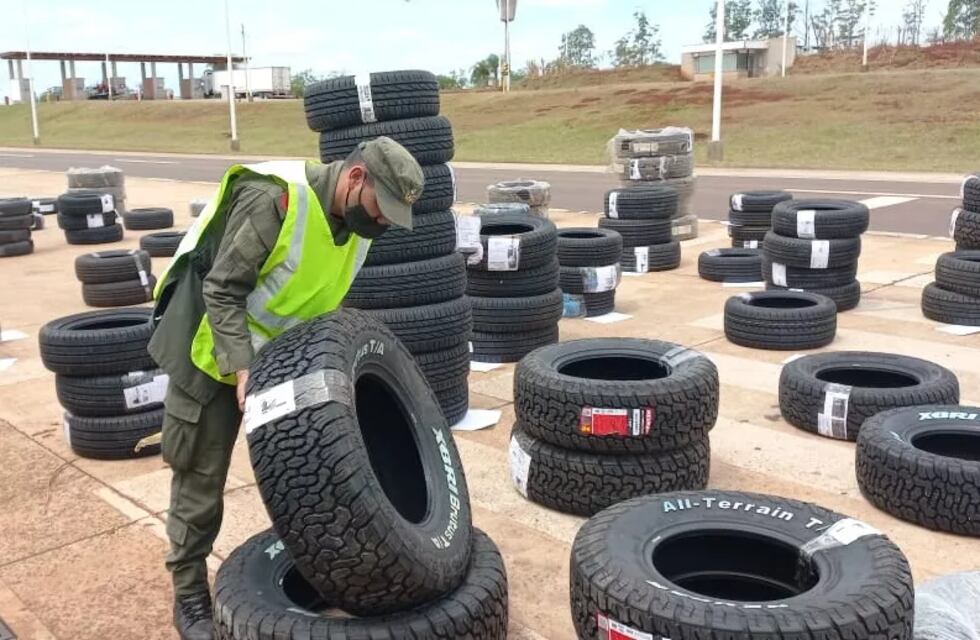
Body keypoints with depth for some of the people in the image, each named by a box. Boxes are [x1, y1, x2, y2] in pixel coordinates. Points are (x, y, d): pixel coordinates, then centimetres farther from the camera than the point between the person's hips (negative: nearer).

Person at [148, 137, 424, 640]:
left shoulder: (356, 222, -4)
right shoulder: (274, 198, -29)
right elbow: (222, 291, -27)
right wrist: (241, 369, -33)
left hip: (280, 356, 7)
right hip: (212, 353, -7)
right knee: (200, 479, 4)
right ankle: (189, 595, 20)